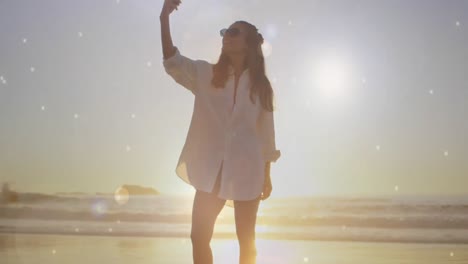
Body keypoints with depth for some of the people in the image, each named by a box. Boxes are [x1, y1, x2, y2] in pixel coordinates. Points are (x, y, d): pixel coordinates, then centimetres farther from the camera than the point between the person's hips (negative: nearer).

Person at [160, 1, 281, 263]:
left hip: (247, 171, 0)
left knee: (246, 240, 9)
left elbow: (266, 131, 6)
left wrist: (267, 175, 6)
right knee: (199, 236, 0)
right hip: (211, 169, 1)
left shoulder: (260, 85, 2)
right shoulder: (205, 74, 3)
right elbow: (173, 62, -14)